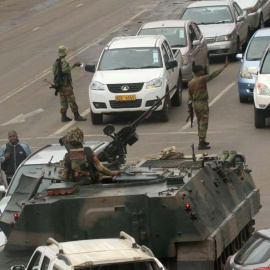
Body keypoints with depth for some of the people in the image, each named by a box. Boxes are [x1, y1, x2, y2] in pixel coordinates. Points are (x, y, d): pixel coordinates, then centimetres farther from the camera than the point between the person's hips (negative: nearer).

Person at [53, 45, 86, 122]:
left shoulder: (56, 61, 12)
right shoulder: (63, 61, -16)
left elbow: (54, 71, 18)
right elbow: (64, 70, -32)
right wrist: (73, 66, -33)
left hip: (60, 84, 9)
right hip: (66, 84, -9)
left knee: (63, 100, 10)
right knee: (71, 100, -5)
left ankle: (64, 117, 9)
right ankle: (77, 116, -4)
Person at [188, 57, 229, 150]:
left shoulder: (190, 82, 7)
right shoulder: (202, 79, -15)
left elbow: (189, 96, 12)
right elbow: (213, 74, -16)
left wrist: (190, 104, 19)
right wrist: (224, 67, -12)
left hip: (195, 103, 8)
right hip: (202, 103, -8)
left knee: (200, 122, 19)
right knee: (203, 123, -5)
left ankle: (202, 141, 28)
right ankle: (201, 143, -9)